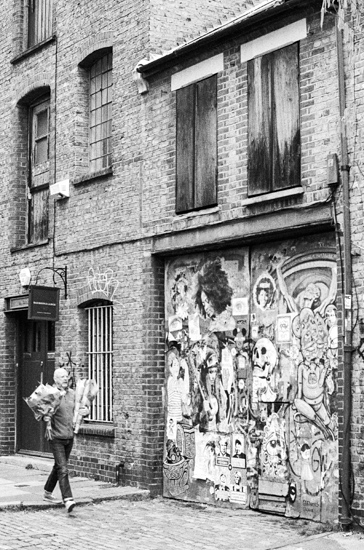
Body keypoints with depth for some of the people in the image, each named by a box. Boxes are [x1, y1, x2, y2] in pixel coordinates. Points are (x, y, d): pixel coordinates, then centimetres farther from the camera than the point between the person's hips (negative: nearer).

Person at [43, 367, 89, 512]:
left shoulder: (72, 393, 9)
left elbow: (79, 409, 14)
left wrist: (84, 411, -9)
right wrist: (44, 417, -30)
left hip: (69, 436, 6)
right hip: (56, 437, -6)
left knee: (58, 467, 19)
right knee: (63, 469, -13)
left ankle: (47, 493, 36)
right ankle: (68, 500, -15)